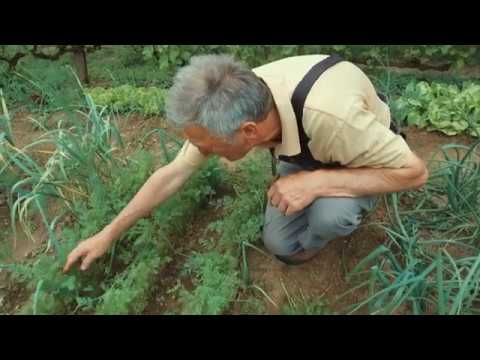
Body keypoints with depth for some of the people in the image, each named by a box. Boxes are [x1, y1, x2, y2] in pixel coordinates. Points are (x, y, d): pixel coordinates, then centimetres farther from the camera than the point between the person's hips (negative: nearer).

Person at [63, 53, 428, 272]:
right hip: (306, 153, 4)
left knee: (329, 214, -34)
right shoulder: (231, 105, -28)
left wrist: (318, 180, -42)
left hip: (363, 152, -3)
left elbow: (415, 172, -31)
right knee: (280, 245, -2)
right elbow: (172, 174, -17)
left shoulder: (330, 116, -46)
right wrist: (108, 235, -11)